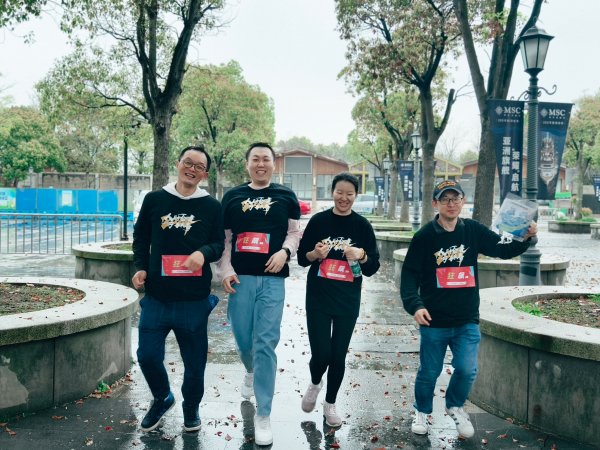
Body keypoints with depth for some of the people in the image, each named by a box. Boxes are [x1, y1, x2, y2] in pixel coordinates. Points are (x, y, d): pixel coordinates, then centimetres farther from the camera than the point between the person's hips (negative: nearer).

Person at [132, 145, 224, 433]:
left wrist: (203, 252, -18)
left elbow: (220, 243, 3)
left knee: (194, 359, 8)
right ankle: (162, 399, 32)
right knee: (148, 355, 2)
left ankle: (191, 408, 33)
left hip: (195, 298, -1)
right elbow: (141, 237, 14)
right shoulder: (154, 200, 5)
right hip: (157, 296, 1)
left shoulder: (212, 207, 1)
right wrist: (140, 268, 1)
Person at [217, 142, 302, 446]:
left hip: (272, 280, -2)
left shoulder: (285, 196, 7)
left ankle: (263, 416, 2)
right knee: (243, 339, 11)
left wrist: (284, 252, -11)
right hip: (240, 279, 2)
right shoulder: (232, 196, 9)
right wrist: (226, 271, -2)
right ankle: (251, 372, 48)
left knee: (265, 344, -6)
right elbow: (224, 238, 9)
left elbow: (295, 232, 9)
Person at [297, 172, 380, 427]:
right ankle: (315, 383, 31)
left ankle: (330, 404, 28)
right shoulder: (318, 221, -2)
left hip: (348, 301, 1)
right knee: (320, 354, -4)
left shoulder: (362, 225, -2)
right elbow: (302, 258, 3)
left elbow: (373, 268, -1)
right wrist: (316, 254, -18)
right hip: (318, 299, -1)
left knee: (338, 356, 7)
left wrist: (361, 256, -21)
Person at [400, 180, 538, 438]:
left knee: (467, 369, 1)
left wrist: (525, 239, -18)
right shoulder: (424, 236, -8)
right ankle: (422, 412, 35)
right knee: (429, 372, 10)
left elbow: (503, 250, 1)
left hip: (467, 320, 2)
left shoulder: (474, 231, -1)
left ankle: (455, 406, 30)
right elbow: (409, 275, -8)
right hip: (434, 321, -2)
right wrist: (415, 305, -21)